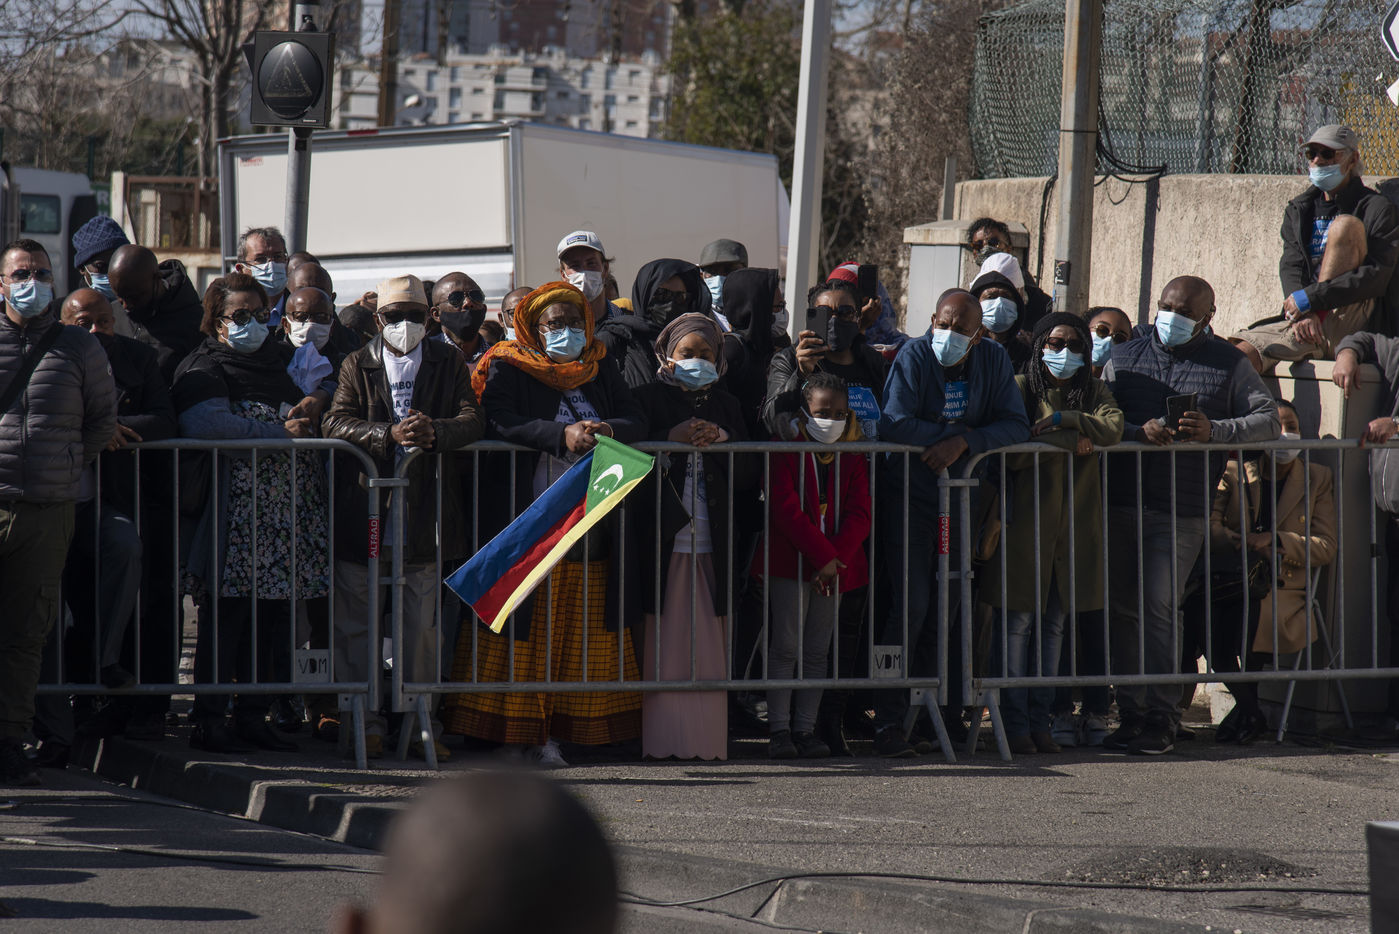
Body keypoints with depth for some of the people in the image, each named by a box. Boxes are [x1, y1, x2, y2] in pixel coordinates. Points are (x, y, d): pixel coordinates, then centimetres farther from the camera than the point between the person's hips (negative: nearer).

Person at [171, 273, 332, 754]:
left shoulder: (279, 360, 24)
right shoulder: (203, 369, 0)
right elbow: (208, 425, -19)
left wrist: (309, 409, 9)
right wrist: (280, 433, -17)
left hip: (287, 509, 7)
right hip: (235, 510, -7)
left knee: (273, 611, 5)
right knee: (226, 611, -8)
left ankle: (254, 714, 13)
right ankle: (209, 719, -4)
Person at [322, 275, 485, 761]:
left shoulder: (448, 363, 10)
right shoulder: (357, 365, 8)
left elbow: (473, 420, -1)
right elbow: (337, 422, -5)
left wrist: (435, 432, -22)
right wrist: (388, 435, -22)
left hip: (425, 511, 0)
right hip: (363, 511, 0)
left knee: (422, 626, 4)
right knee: (357, 624, 2)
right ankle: (365, 720, 9)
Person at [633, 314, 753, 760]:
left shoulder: (725, 406, 19)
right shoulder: (649, 398, 7)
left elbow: (749, 476, 11)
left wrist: (722, 441, -6)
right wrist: (673, 438, -17)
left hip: (712, 540, 3)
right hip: (663, 537, -3)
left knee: (708, 646, 0)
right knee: (665, 645, -7)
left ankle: (707, 739, 3)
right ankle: (664, 740, -4)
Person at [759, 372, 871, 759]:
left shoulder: (852, 458, 10)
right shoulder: (785, 451, -3)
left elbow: (859, 514, 2)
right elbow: (786, 509, -12)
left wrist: (836, 557, -14)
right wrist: (821, 555, -17)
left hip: (835, 565, 4)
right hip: (790, 563, -4)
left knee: (818, 651, 6)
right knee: (786, 646, -6)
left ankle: (805, 728, 9)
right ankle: (779, 730, -3)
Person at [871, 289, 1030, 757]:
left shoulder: (993, 361, 2)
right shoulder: (913, 356, -9)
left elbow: (1015, 426, -5)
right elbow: (895, 424, -21)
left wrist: (964, 443, -19)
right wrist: (955, 433, -14)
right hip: (908, 494, -4)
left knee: (947, 605, 2)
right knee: (912, 604, -11)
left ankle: (941, 712, 11)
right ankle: (889, 722, -9)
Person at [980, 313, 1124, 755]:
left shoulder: (1094, 392, 14)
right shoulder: (1021, 387, 3)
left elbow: (1113, 428, -7)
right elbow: (1012, 450, -12)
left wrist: (1065, 418, -14)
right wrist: (1072, 443, -11)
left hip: (1075, 520, 4)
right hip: (1025, 517, -4)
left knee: (1055, 623, 6)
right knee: (1019, 621, -5)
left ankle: (1039, 719, 11)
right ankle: (1015, 722, -1)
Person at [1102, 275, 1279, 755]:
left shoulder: (1229, 364, 8)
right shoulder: (1124, 358, 13)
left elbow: (1268, 420, 2)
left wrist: (1213, 430, -14)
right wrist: (1139, 431, -15)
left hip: (1183, 511, -3)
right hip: (1120, 503, 3)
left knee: (1160, 608, -11)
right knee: (1121, 609, 3)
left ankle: (1161, 720, -6)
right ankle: (1131, 713, 12)